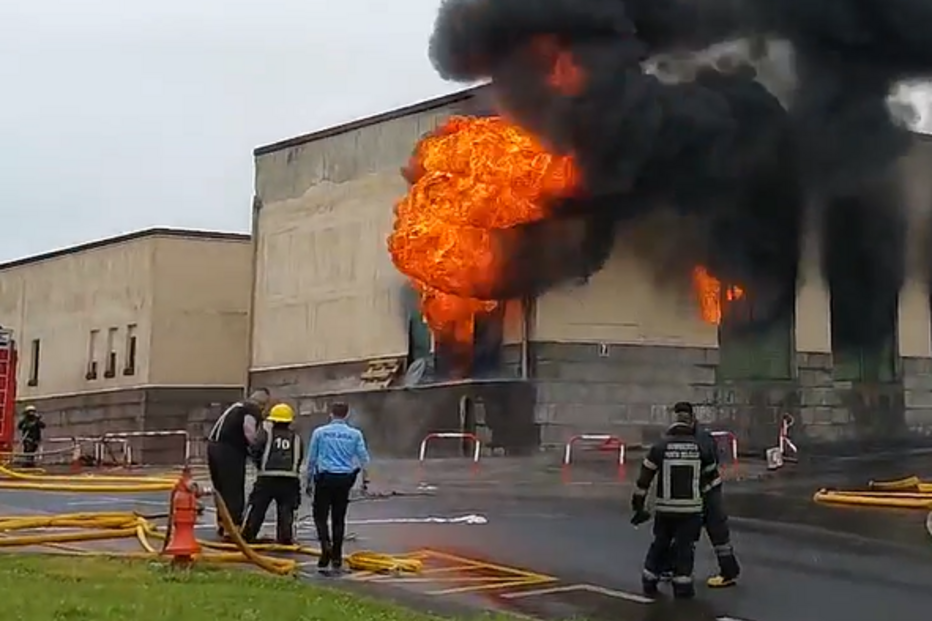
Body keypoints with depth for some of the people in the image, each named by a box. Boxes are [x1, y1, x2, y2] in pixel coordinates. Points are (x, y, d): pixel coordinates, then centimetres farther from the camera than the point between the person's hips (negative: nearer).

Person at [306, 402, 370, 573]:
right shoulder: (355, 434, 5)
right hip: (345, 479, 2)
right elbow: (363, 457, -1)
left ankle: (326, 545, -21)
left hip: (325, 477, -2)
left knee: (320, 515, 5)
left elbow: (311, 459, 7)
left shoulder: (319, 432, 3)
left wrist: (309, 482, 14)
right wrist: (365, 478, 2)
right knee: (339, 519, 9)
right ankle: (336, 559, 11)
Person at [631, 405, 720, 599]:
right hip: (691, 508, -1)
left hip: (664, 508, 1)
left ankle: (649, 582, 18)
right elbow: (712, 476, 13)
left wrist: (638, 505, 6)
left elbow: (644, 478, -1)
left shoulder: (660, 447, -1)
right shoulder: (700, 448, 1)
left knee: (660, 543, 15)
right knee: (685, 546, 6)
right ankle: (682, 585, 3)